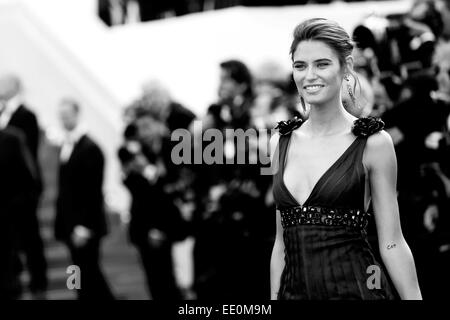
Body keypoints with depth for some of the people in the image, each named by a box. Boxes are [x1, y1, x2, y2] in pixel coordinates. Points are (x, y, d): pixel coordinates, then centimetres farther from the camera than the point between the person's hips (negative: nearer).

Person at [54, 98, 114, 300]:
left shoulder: (90, 149, -13)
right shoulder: (65, 147, 11)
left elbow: (93, 191, -17)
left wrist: (84, 226, -20)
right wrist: (61, 222, 11)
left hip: (85, 226, -8)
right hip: (70, 223, 8)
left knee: (87, 275, -4)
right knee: (90, 275, 15)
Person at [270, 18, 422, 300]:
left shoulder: (373, 143, -5)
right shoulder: (282, 142, 8)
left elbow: (391, 244, -5)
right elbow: (282, 242, 12)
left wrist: (413, 298, -9)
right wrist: (274, 297, 9)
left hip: (355, 287, -4)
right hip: (295, 290, 4)